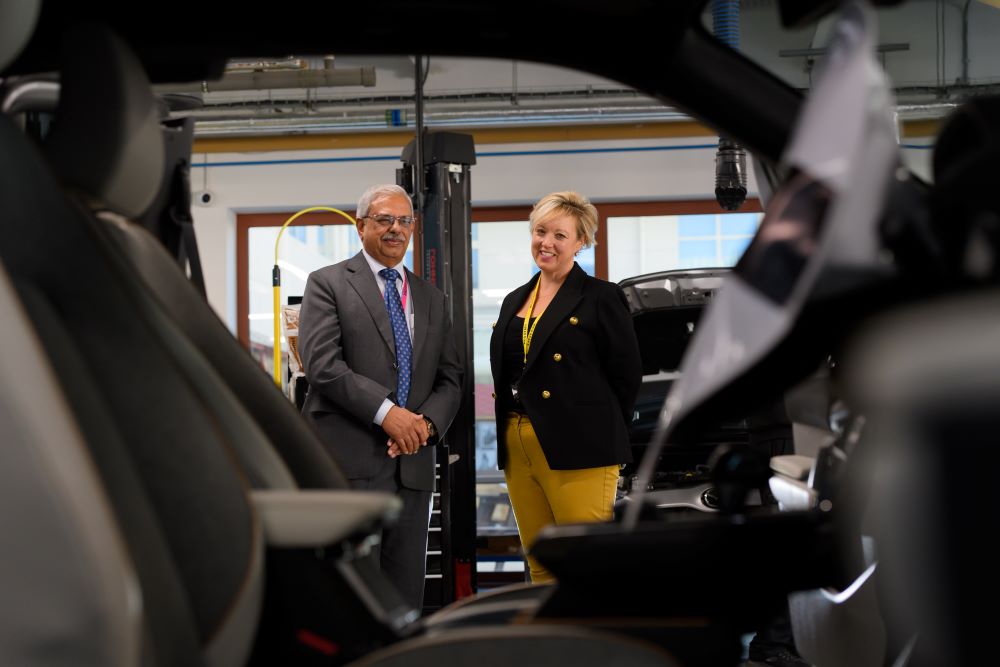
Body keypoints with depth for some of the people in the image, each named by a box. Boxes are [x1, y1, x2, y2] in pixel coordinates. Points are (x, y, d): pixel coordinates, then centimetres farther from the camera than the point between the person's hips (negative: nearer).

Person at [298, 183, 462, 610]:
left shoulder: (431, 298, 20)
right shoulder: (327, 284, 2)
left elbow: (451, 378, 15)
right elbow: (322, 364, -10)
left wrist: (426, 422, -6)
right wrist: (386, 412, -17)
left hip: (412, 464, 5)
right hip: (349, 463, -5)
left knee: (406, 599, 9)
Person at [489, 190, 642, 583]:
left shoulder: (601, 297, -3)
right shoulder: (514, 302, 17)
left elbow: (627, 374, -4)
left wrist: (601, 431, -1)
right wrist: (510, 428, 9)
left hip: (577, 450, -7)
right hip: (519, 450, 7)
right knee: (540, 566, 10)